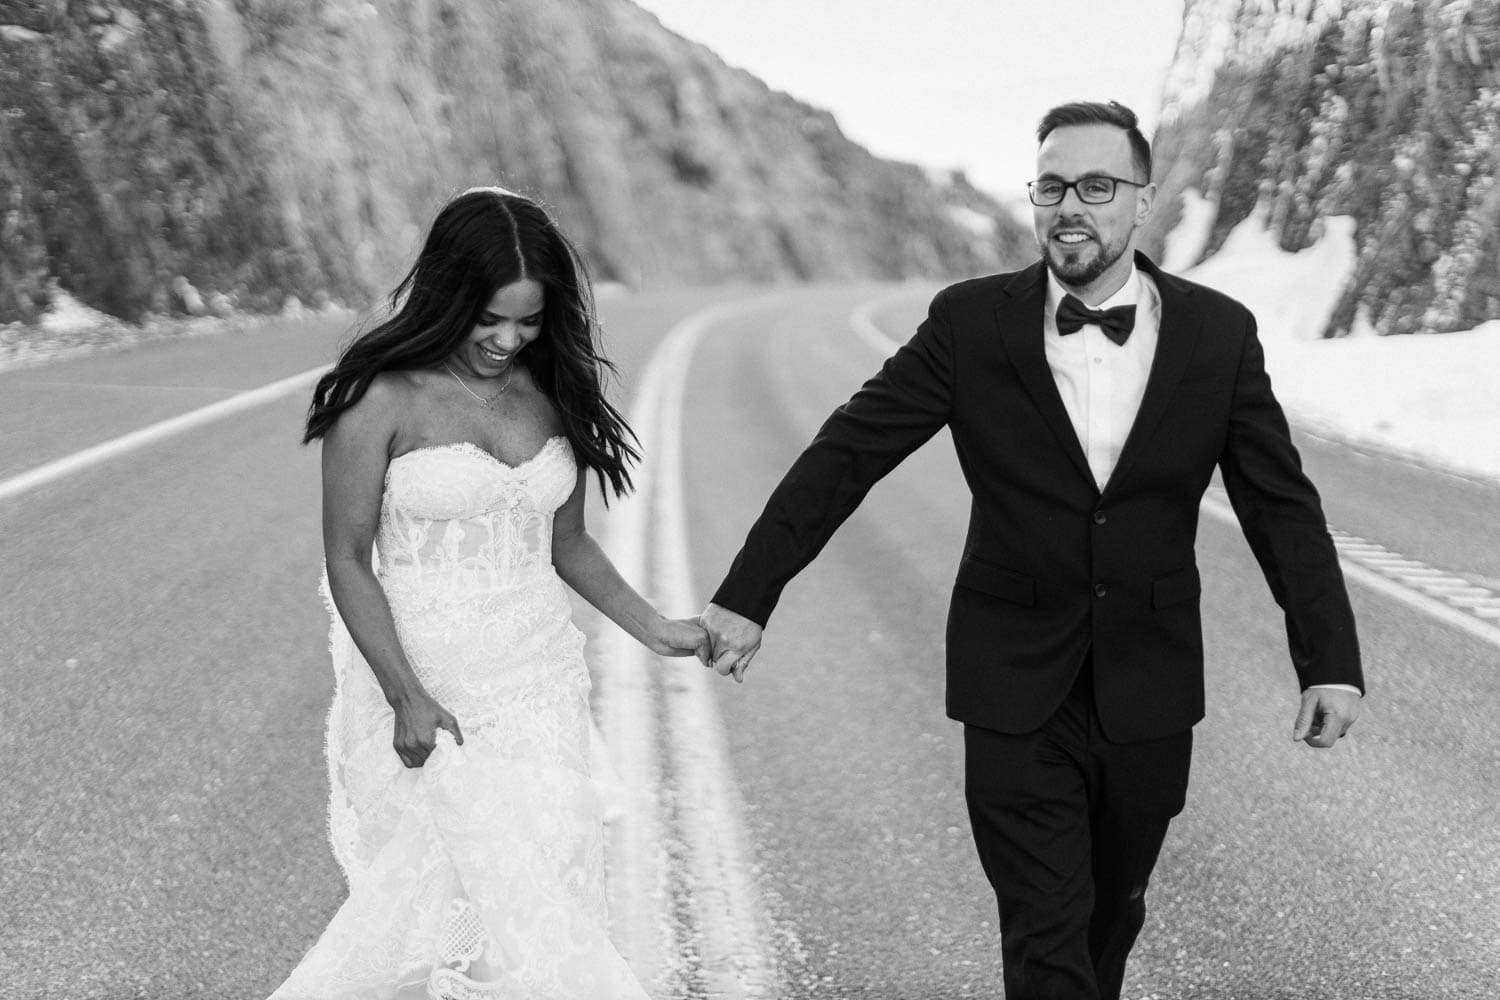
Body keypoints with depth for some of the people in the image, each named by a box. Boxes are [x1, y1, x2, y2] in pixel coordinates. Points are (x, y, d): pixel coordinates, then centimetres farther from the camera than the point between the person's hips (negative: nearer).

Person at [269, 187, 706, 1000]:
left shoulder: (554, 393, 5)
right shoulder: (384, 400, -10)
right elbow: (348, 561, -8)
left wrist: (654, 629, 4)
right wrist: (405, 696, -15)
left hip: (539, 683, 5)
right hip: (427, 684, -5)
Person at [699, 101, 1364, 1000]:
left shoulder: (1220, 334, -4)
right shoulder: (971, 323, -8)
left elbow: (1284, 506, -1)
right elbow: (846, 455, -6)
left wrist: (1332, 661, -6)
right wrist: (748, 596, -9)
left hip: (1149, 689, 2)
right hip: (1017, 689, -2)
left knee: (1112, 915, 18)